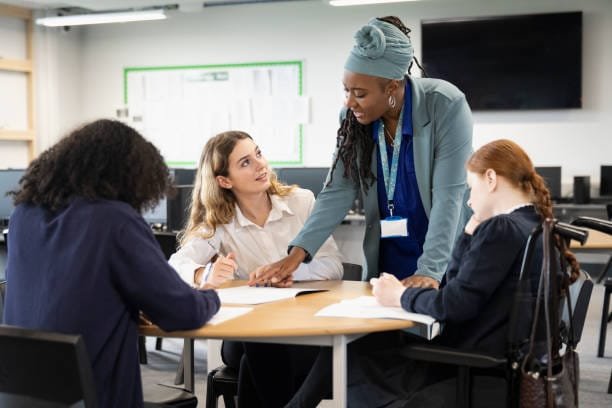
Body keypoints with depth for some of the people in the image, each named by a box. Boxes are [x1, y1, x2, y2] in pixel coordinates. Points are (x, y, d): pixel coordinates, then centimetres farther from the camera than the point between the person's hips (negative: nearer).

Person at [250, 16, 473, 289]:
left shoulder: (445, 106, -18)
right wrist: (297, 252, -16)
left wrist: (429, 270, -29)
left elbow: (448, 194, -21)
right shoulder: (353, 117, -5)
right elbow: (338, 191, -6)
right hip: (386, 260, 4)